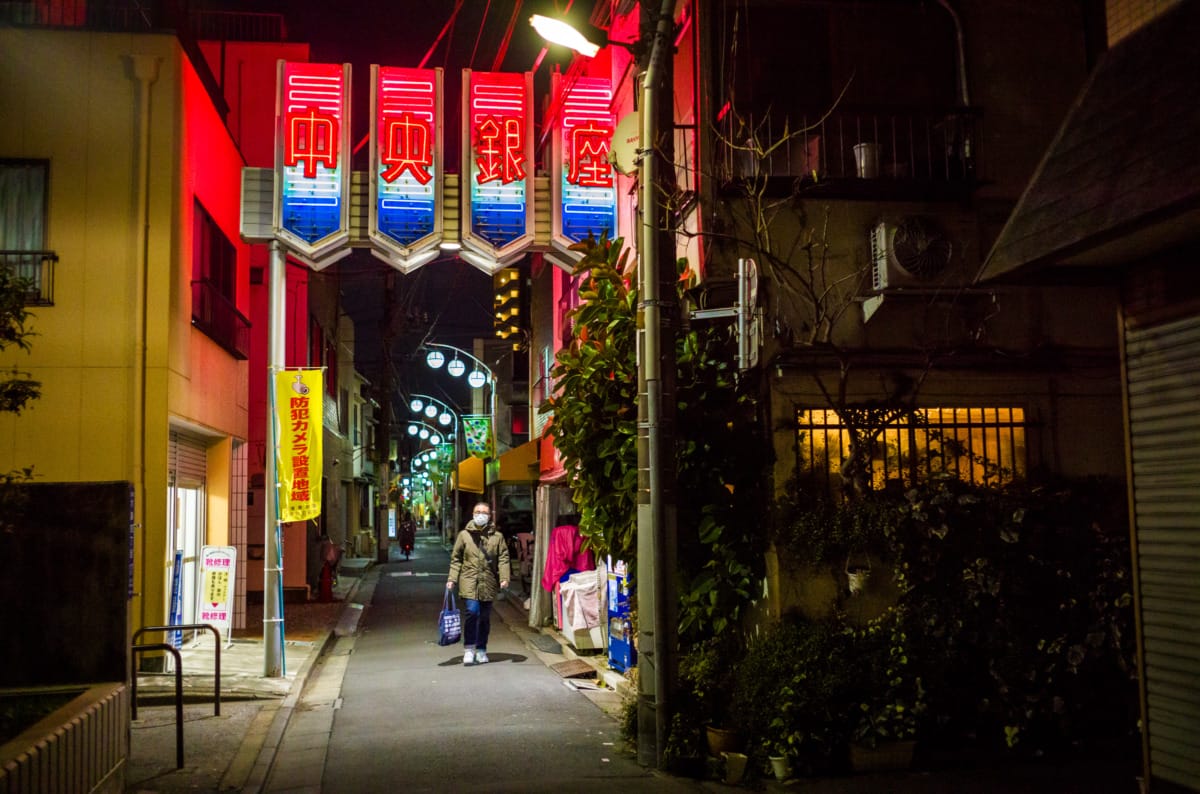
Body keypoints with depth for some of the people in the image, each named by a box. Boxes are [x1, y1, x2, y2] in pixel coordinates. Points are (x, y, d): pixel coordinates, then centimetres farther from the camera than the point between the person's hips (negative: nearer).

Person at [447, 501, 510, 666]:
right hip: (470, 580, -2)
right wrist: (452, 579, -1)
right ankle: (469, 649, -6)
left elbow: (503, 558, 4)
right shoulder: (464, 535, 4)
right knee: (472, 612, -16)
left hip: (488, 583, 2)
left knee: (485, 617, 10)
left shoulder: (497, 536, 6)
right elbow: (456, 558, 6)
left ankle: (481, 650, 23)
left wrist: (504, 577, -9)